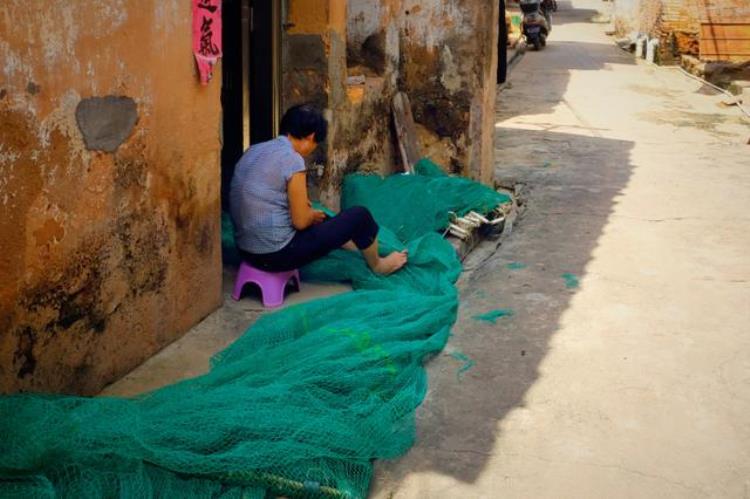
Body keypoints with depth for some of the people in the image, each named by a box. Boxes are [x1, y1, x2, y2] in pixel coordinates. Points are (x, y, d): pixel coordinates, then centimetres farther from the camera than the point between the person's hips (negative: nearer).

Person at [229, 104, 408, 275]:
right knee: (359, 216, 5)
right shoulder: (292, 159, -18)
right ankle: (377, 265, 31)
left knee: (321, 220, 33)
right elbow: (300, 221, -15)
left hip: (246, 248, 9)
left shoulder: (254, 151, 7)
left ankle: (363, 249, 52)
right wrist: (313, 215, 6)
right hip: (276, 253, -9)